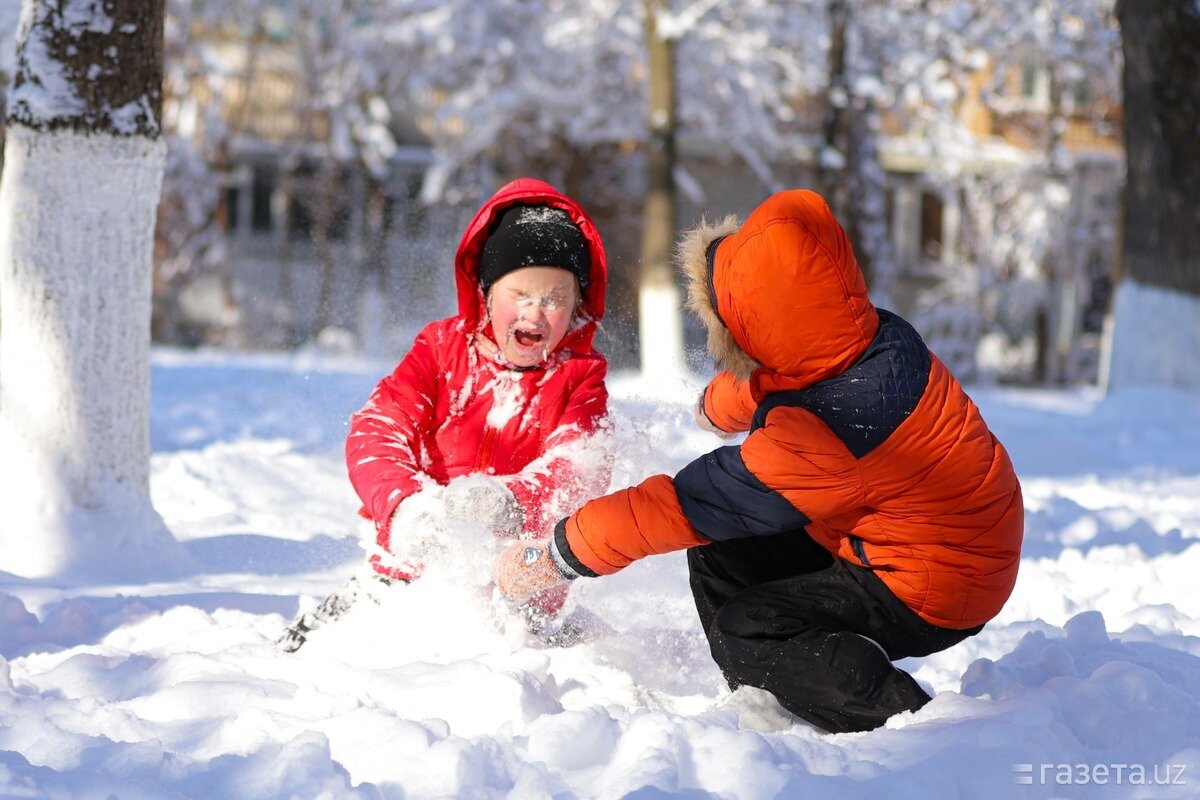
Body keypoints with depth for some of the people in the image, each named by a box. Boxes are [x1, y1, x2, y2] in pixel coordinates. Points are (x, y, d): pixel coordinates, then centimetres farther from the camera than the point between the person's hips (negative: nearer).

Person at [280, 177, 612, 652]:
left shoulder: (580, 378, 4)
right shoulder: (441, 348, 6)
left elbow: (580, 474, -14)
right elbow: (376, 432, -7)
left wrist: (503, 502, -36)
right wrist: (403, 506, -30)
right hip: (410, 568, 1)